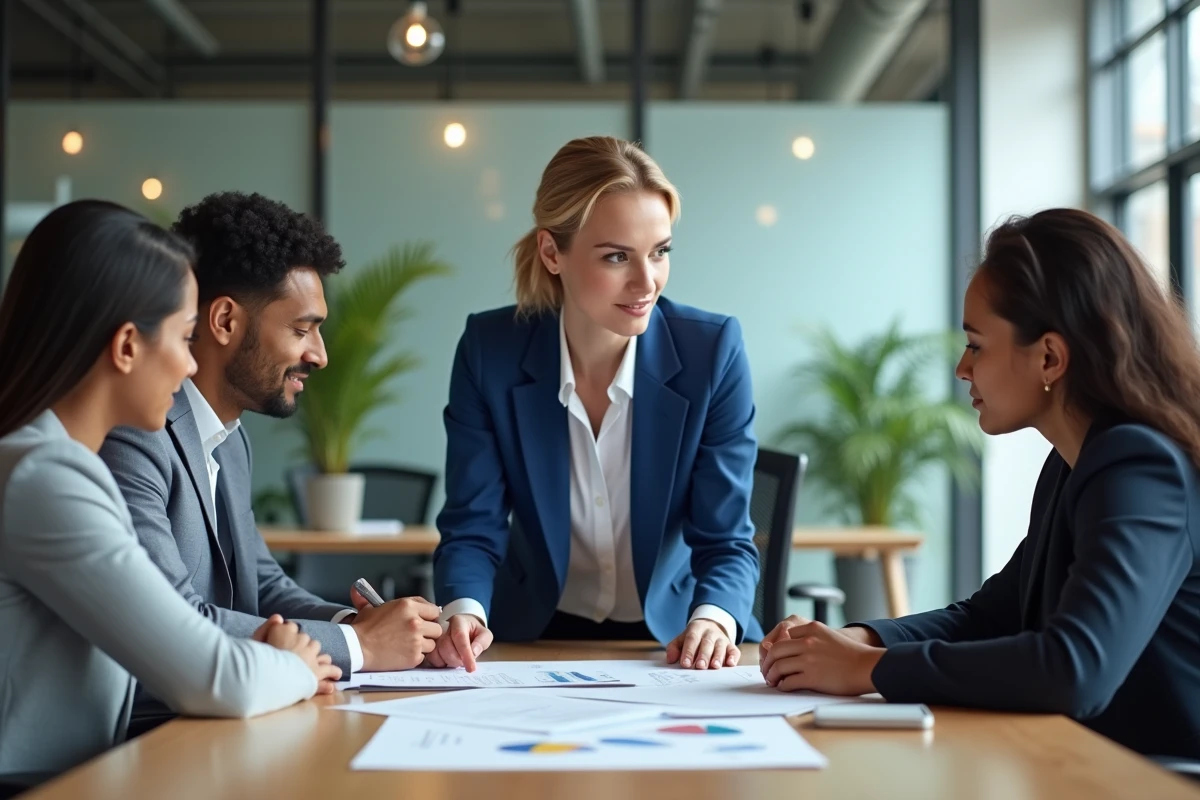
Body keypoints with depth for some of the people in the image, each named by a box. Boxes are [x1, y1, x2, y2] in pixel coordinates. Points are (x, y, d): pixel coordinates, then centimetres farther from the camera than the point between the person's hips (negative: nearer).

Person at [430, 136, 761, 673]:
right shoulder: (489, 351, -8)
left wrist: (712, 619, -30)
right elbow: (472, 529, -7)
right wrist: (463, 613, -29)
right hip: (538, 638, 2)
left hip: (676, 644, -1)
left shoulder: (712, 351, -11)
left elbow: (725, 539, -9)